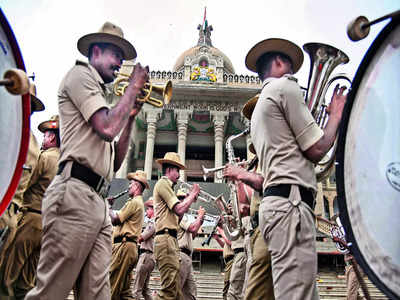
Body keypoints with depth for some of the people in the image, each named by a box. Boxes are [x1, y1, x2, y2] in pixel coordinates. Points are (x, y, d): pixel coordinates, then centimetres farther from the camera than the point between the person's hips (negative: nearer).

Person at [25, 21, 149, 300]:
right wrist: (134, 87, 1)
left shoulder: (98, 94, 30)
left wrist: (131, 116, 20)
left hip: (99, 201, 9)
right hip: (76, 193, -9)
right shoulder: (80, 74, 5)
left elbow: (116, 161, 26)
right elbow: (108, 129, -13)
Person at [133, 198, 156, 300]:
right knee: (145, 287, 14)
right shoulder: (154, 222, 20)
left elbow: (140, 239, -14)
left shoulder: (152, 222, -10)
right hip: (150, 256, 10)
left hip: (146, 255, -10)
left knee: (137, 287, -8)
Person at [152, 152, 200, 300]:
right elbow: (179, 209, -13)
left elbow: (177, 215, 24)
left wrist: (190, 197, 19)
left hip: (171, 239, 10)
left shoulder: (166, 185, 26)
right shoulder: (163, 183, -3)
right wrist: (193, 194, 2)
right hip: (165, 238, -10)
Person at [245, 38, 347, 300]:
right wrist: (336, 115, 12)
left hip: (275, 202, 10)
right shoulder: (285, 87, 1)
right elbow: (316, 150, -5)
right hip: (291, 200, -10)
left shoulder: (260, 105, 30)